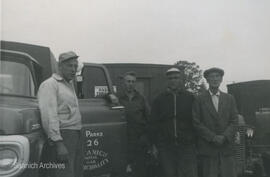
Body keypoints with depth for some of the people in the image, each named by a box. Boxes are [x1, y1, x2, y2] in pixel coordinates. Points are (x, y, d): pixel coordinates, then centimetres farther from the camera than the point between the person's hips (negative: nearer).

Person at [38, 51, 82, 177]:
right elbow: (49, 116, -18)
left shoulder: (70, 84, 20)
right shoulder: (50, 84, -8)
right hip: (61, 136, -9)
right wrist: (58, 143, -24)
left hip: (73, 135, 9)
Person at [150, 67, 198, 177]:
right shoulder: (159, 99, 7)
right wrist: (155, 144, 1)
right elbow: (154, 124, 7)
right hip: (165, 147, 1)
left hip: (187, 147, -1)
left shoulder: (190, 98, 5)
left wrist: (197, 142, -1)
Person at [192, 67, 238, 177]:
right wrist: (213, 137, -11)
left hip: (227, 146, 2)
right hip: (207, 148, -2)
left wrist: (224, 137, -8)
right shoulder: (200, 100, 3)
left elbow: (234, 121, 7)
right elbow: (197, 123, -3)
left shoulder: (229, 99, 12)